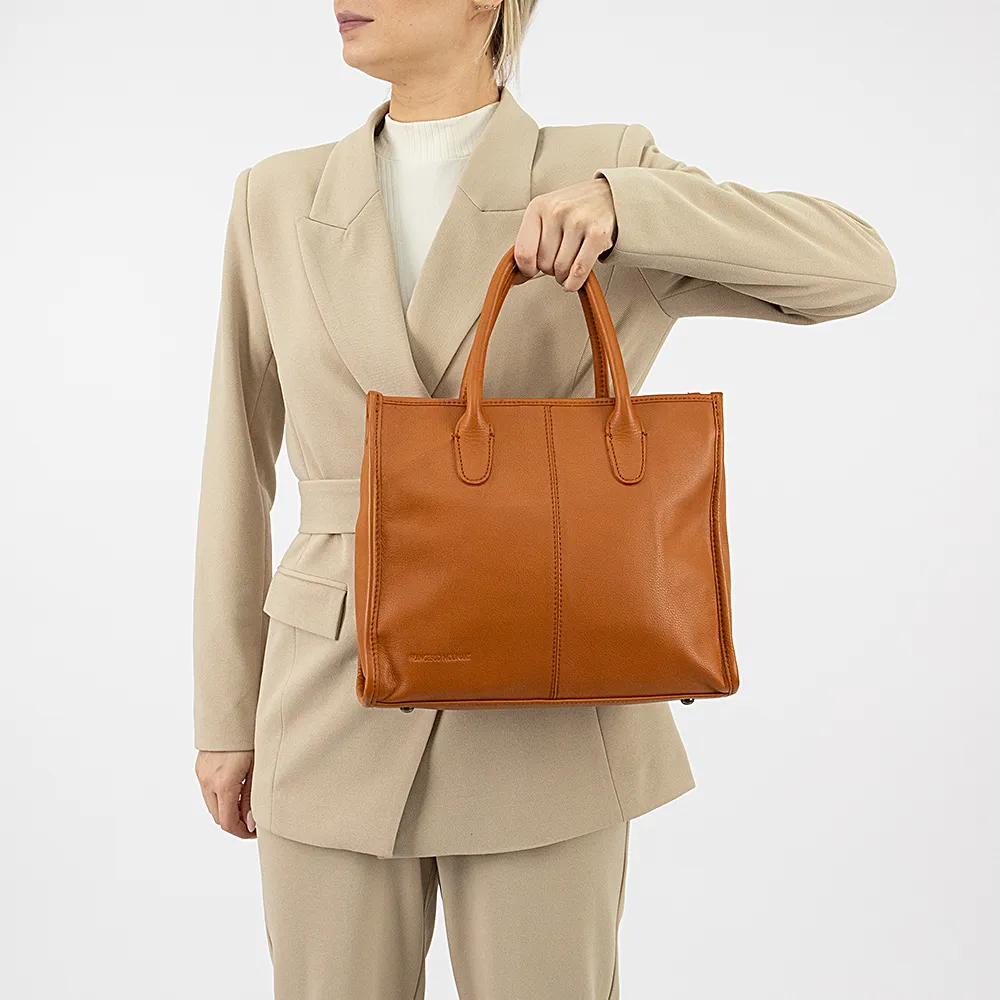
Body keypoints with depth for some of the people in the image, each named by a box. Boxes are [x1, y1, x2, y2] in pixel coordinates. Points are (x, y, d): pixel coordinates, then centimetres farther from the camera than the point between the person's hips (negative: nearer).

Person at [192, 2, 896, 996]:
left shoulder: (610, 168, -2)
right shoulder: (278, 200, 5)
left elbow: (859, 267, -12)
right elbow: (239, 470, 7)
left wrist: (616, 202, -26)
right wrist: (227, 712, 8)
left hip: (545, 719, -2)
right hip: (338, 711, 3)